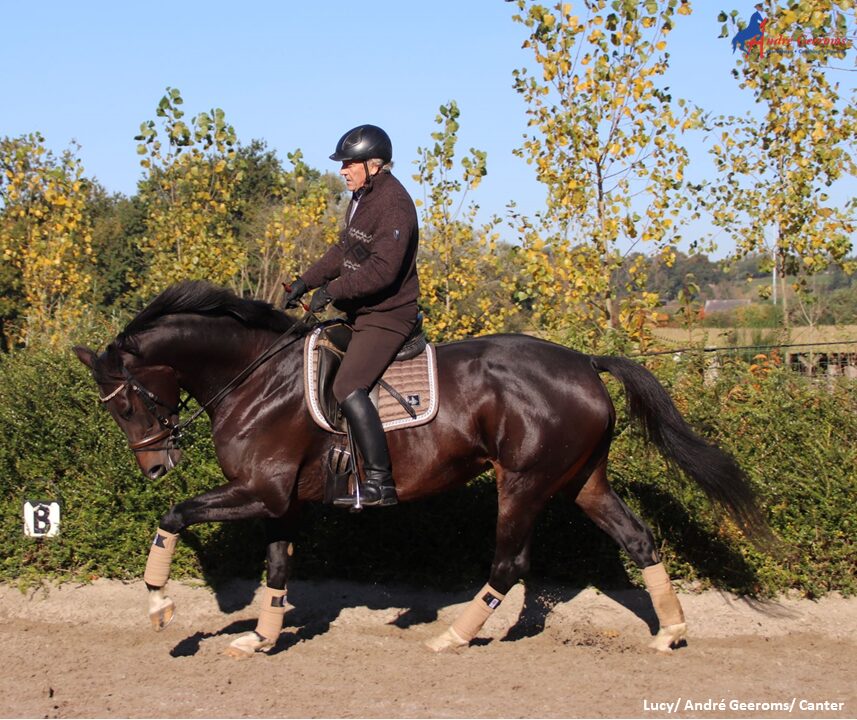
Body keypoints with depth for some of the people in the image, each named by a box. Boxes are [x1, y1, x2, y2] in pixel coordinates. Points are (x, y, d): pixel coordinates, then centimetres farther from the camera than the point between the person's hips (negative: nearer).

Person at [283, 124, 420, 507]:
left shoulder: (393, 204, -20)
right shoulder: (362, 197, 12)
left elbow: (382, 270, -28)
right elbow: (343, 251, 21)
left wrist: (332, 290, -24)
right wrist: (306, 282, 12)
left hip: (387, 316, -11)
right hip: (361, 314, 11)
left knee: (348, 388, -24)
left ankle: (380, 482, -23)